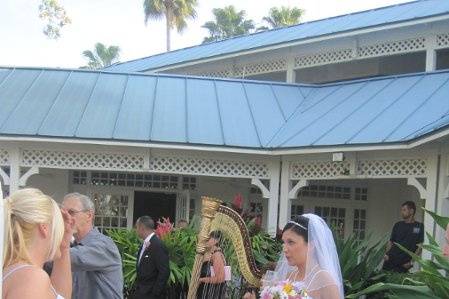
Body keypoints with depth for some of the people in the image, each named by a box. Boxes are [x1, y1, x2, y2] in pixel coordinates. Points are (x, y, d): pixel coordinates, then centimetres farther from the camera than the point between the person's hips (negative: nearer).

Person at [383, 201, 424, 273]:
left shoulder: (419, 226, 2)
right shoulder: (398, 225, 15)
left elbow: (420, 246, -2)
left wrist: (412, 260, -12)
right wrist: (386, 254, 0)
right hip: (390, 261, 3)